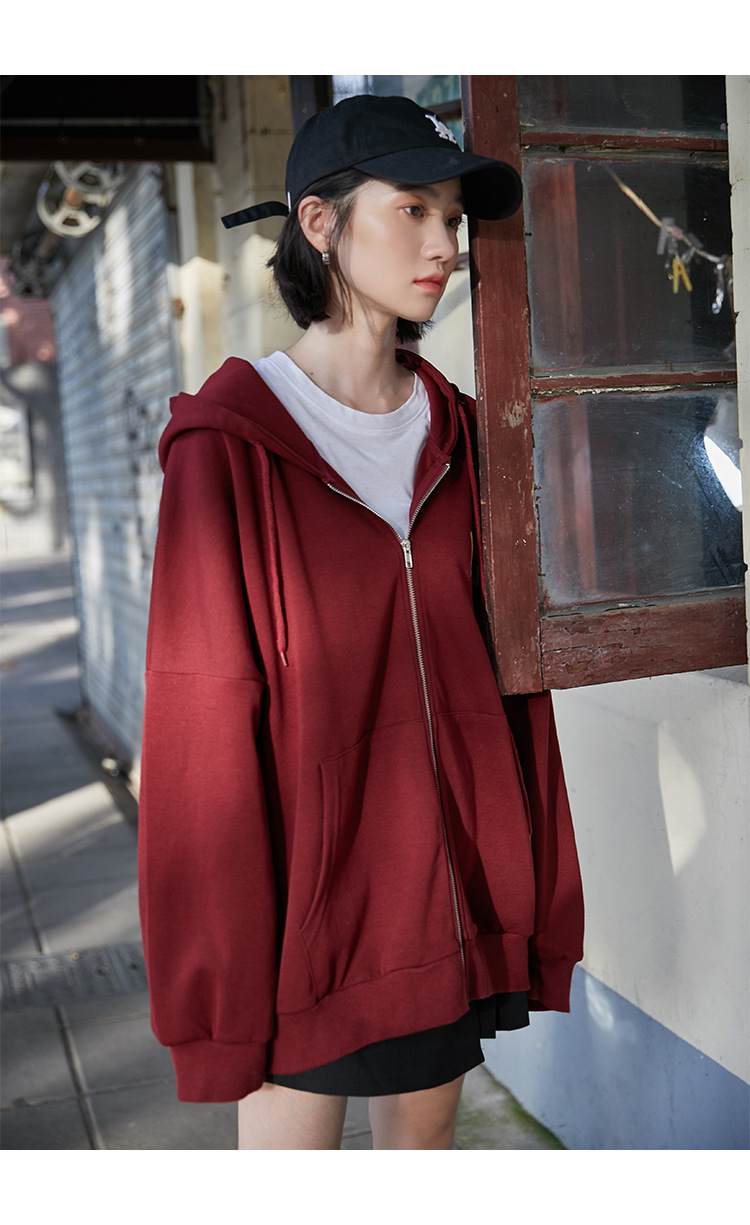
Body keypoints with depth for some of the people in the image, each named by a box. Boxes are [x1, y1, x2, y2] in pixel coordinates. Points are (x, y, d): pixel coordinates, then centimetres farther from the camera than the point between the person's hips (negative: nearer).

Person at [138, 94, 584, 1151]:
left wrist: (536, 895, 5)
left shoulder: (452, 431, 6)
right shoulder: (232, 447, -10)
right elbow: (204, 727, -11)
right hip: (312, 884, -4)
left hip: (455, 882, 5)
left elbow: (501, 665, 6)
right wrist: (225, 983, -11)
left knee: (427, 1127, 18)